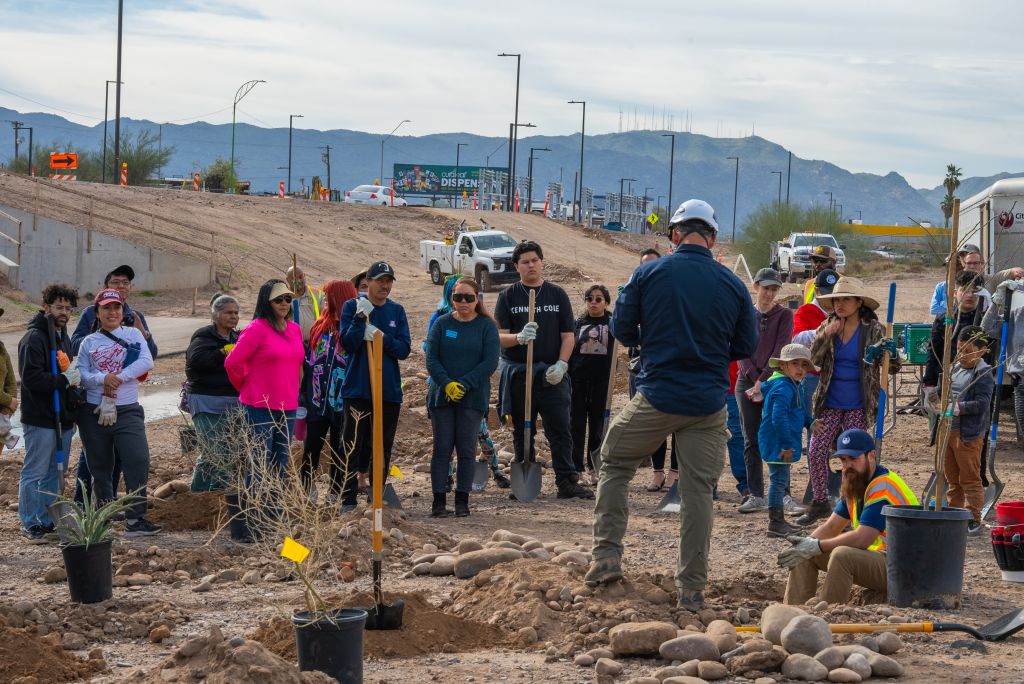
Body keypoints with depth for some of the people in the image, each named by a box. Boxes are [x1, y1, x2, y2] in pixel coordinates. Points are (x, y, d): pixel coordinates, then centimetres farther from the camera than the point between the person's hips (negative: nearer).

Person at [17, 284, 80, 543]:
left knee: (55, 474, 14)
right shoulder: (34, 338, -14)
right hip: (40, 420, -9)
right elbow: (31, 378, -22)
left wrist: (73, 375, 8)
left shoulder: (63, 336, 15)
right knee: (34, 473, -2)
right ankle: (30, 526, 4)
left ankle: (48, 522, 22)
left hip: (63, 419, 9)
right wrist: (64, 380, -18)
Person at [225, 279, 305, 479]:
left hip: (288, 408, 7)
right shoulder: (257, 328, -11)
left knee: (281, 467, 11)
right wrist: (245, 387, 4)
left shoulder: (294, 329, 11)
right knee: (261, 465, -7)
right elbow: (232, 363, -10)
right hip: (260, 408, -7)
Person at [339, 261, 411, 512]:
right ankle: (348, 500, -1)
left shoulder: (397, 311, 8)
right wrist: (361, 318, -23)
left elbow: (404, 349, 0)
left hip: (389, 390, 3)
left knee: (383, 448, 8)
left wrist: (382, 338, -15)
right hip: (357, 389, -3)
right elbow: (347, 343, -11)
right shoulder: (352, 307, -1)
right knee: (353, 445, -4)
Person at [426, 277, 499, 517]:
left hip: (473, 397, -1)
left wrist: (463, 385, -13)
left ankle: (462, 501, 7)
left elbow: (490, 362, -5)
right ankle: (439, 500, 4)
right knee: (442, 448, 1)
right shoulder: (442, 324, 5)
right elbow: (431, 359, 0)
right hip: (442, 396, 1)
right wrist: (446, 384, -15)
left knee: (466, 449, 1)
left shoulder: (486, 326, 1)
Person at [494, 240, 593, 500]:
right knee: (522, 432, 5)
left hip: (551, 374, 0)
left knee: (560, 430, -4)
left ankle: (567, 482, -2)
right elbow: (500, 336, -1)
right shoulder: (508, 296, 5)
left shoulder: (557, 294, 9)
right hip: (518, 372, 0)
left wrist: (561, 365, -8)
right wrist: (519, 337, -23)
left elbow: (568, 335, 7)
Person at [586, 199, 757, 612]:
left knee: (615, 465, 18)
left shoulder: (649, 274, -4)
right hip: (708, 406, 2)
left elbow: (621, 329, 1)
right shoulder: (732, 285, 2)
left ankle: (607, 556, 8)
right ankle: (692, 589, 7)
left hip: (656, 396, -1)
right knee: (698, 491, 6)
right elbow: (747, 347, 9)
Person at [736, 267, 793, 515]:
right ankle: (756, 495, 4)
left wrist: (763, 380, -14)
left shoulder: (784, 315, 3)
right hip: (747, 382, 2)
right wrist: (754, 379, -9)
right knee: (751, 440, 1)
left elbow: (780, 350, -7)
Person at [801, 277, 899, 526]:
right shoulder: (828, 326, 4)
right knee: (815, 452, -3)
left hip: (858, 405, -3)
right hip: (830, 403, 3)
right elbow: (814, 360, -1)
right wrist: (825, 336, -16)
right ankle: (820, 503, 12)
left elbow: (893, 367, -3)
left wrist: (890, 352, -26)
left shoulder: (873, 329, -6)